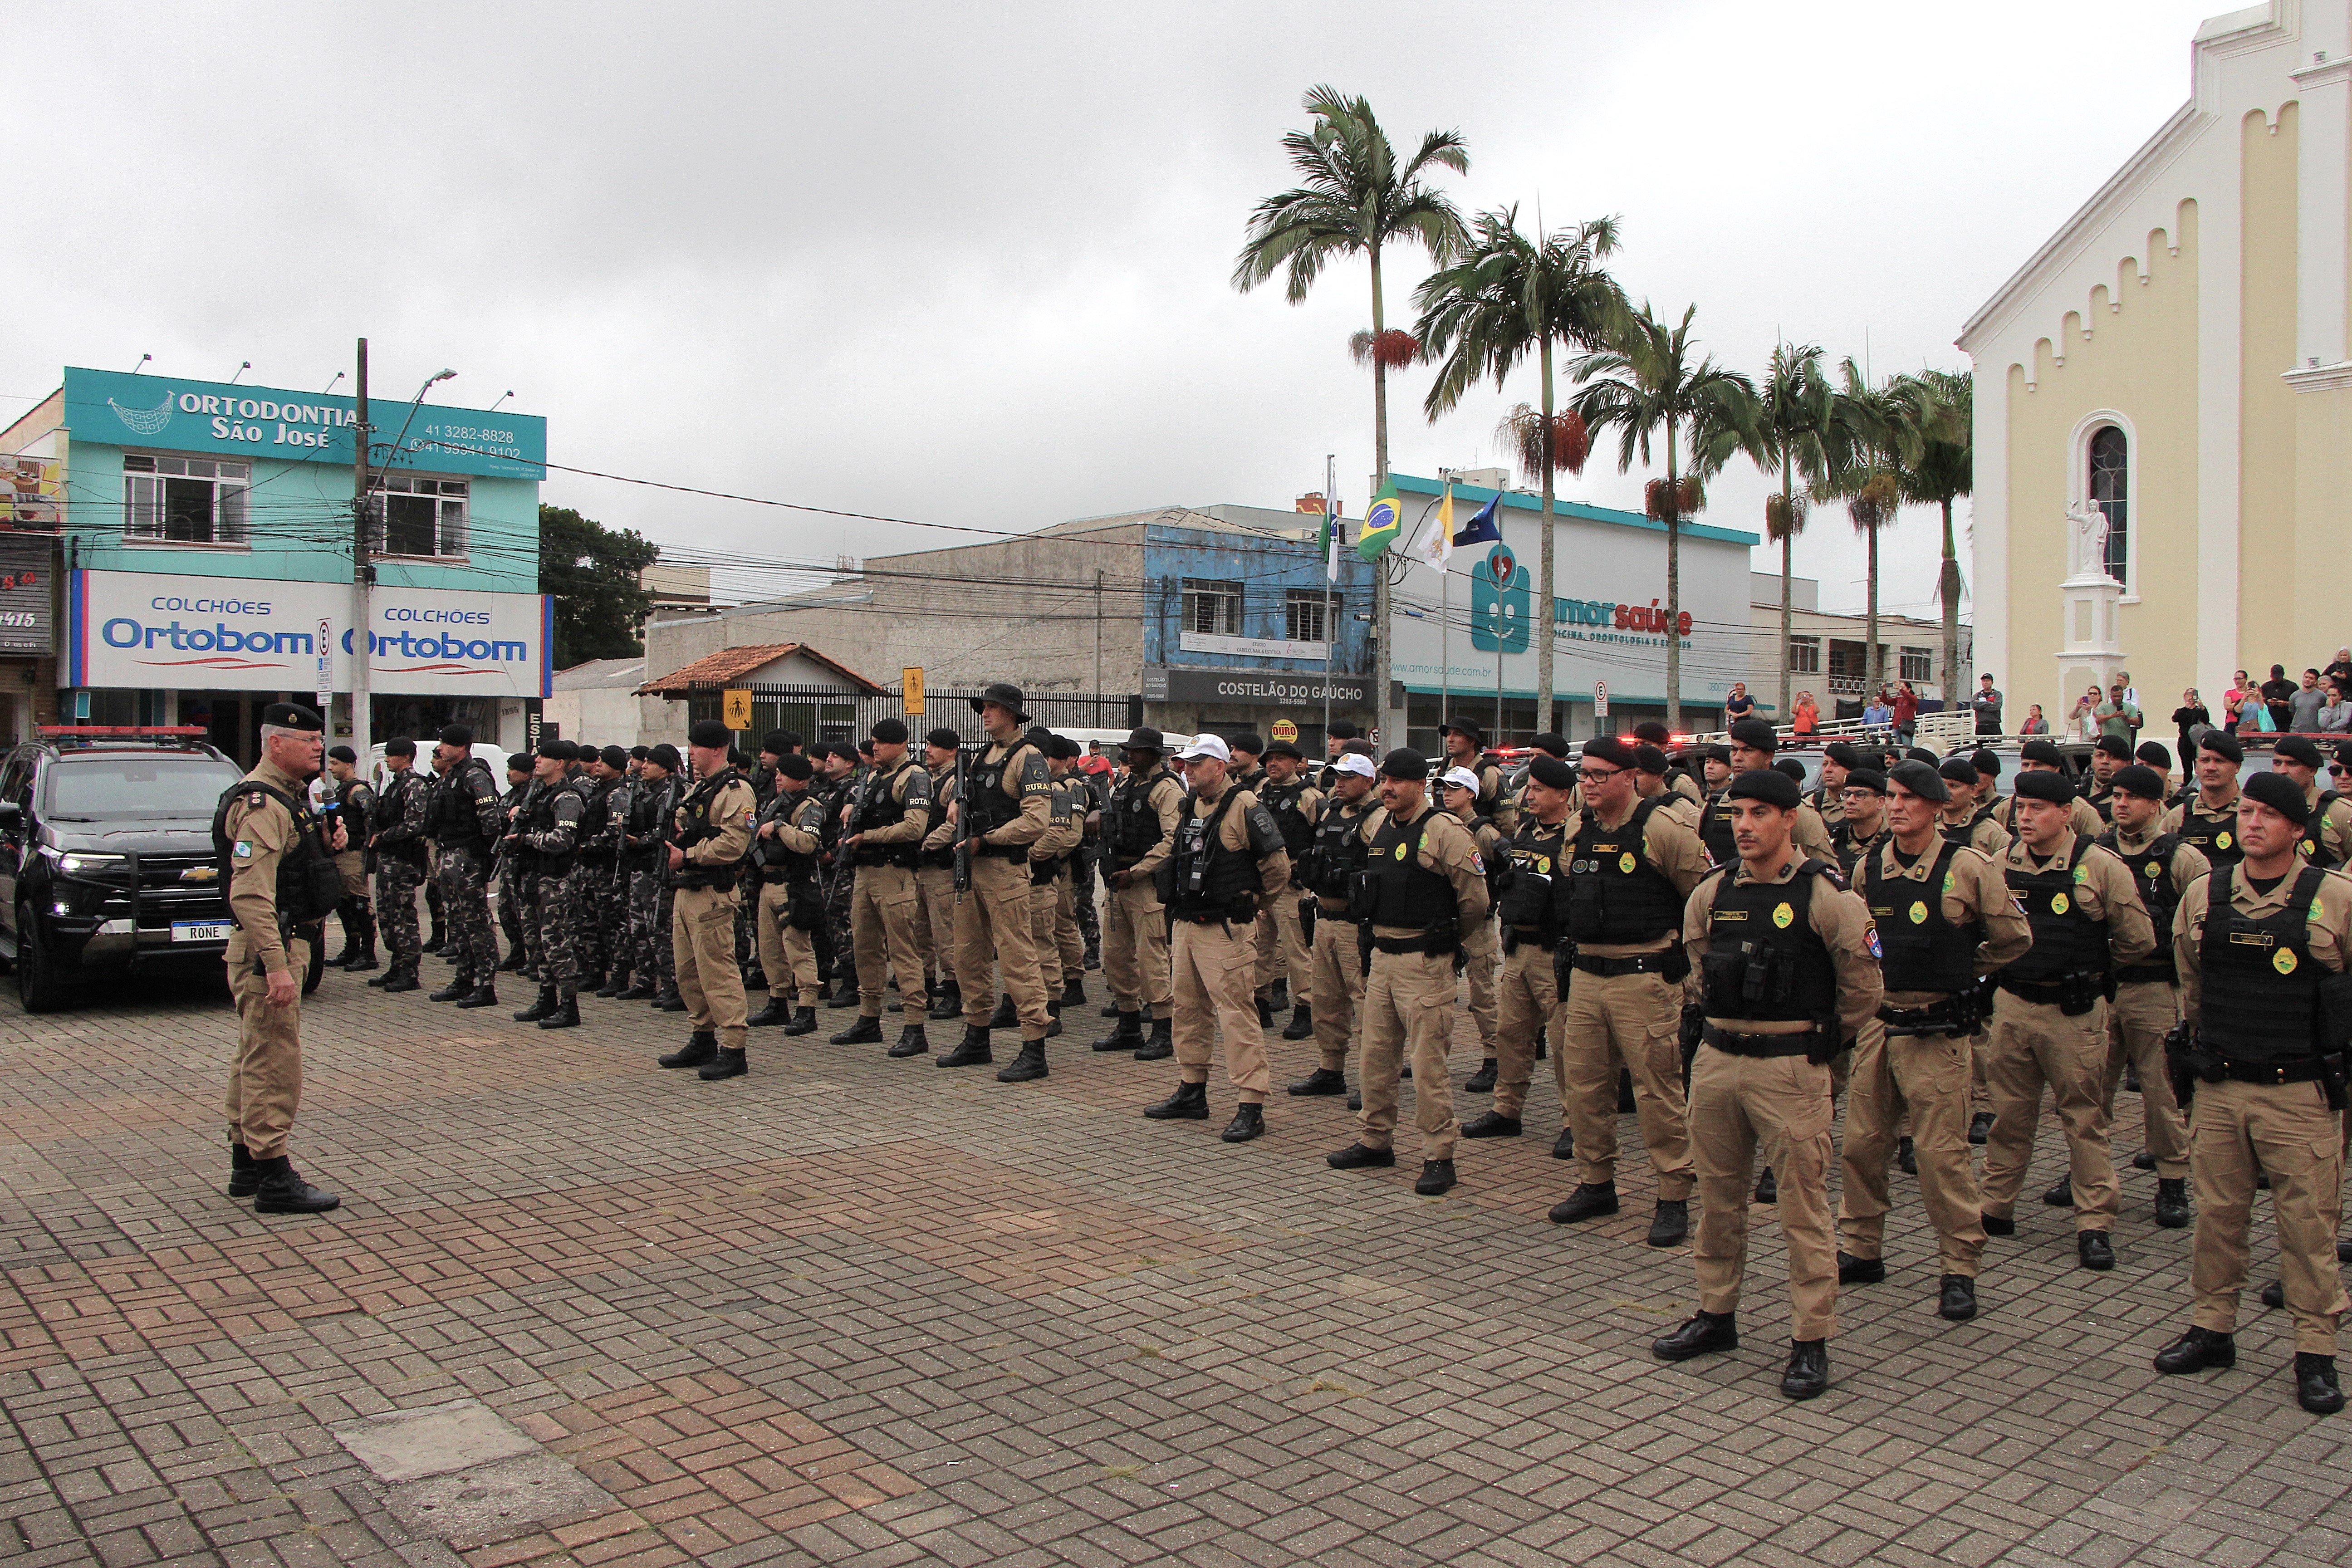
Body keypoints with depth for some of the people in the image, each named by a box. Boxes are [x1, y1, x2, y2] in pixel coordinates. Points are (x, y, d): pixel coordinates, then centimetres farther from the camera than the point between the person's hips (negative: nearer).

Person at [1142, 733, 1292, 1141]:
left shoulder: (1243, 807, -12)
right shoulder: (1186, 808, 13)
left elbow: (1278, 866, -11)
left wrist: (1248, 899, 1)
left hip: (1226, 930, -8)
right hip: (1185, 924, 9)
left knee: (1236, 1014, -9)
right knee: (1188, 1008, 15)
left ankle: (1251, 1108, -7)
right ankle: (1192, 1092, 28)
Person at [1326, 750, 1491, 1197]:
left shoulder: (1444, 831, -12)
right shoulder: (1379, 826, 12)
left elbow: (1475, 900, -9)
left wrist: (1443, 936, 4)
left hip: (1424, 960, -8)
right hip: (1381, 957, 8)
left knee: (1427, 1060, -5)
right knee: (1376, 1054, 13)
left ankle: (1439, 1156, 3)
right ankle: (1376, 1142, 25)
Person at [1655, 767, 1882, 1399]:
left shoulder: (1825, 895, -9)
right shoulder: (1712, 892, 5)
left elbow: (1862, 989, -1)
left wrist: (1823, 1041, 8)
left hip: (1790, 1070, -5)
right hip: (1716, 1060, 5)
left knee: (1804, 1206, 0)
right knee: (1718, 1197, 15)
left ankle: (1811, 1341, 9)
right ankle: (1716, 1314, 29)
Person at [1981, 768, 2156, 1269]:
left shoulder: (2100, 866, -8)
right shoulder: (2003, 863, 3)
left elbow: (2138, 940, -2)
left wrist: (2093, 972, 8)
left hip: (2074, 1012, -4)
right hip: (2013, 1005, 4)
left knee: (2084, 1119, 3)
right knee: (2009, 1113, 12)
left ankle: (2095, 1223, 12)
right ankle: (1996, 1208, 22)